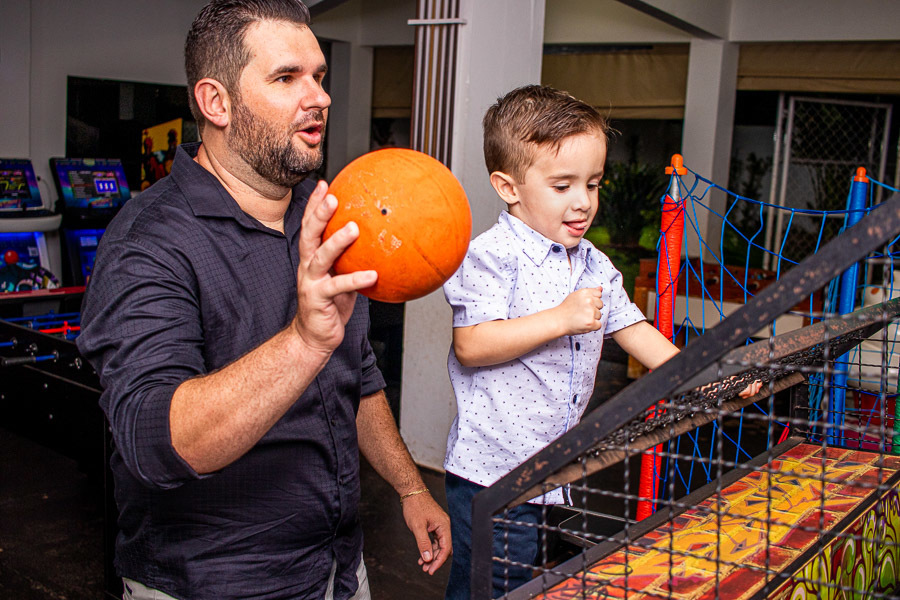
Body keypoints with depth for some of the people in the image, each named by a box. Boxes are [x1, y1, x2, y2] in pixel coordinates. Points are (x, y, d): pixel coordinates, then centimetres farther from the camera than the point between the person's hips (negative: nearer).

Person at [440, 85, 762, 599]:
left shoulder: (596, 266, 11)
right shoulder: (493, 256, -14)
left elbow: (632, 328, 18)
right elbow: (471, 346, -21)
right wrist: (561, 319, -23)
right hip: (492, 473, -7)